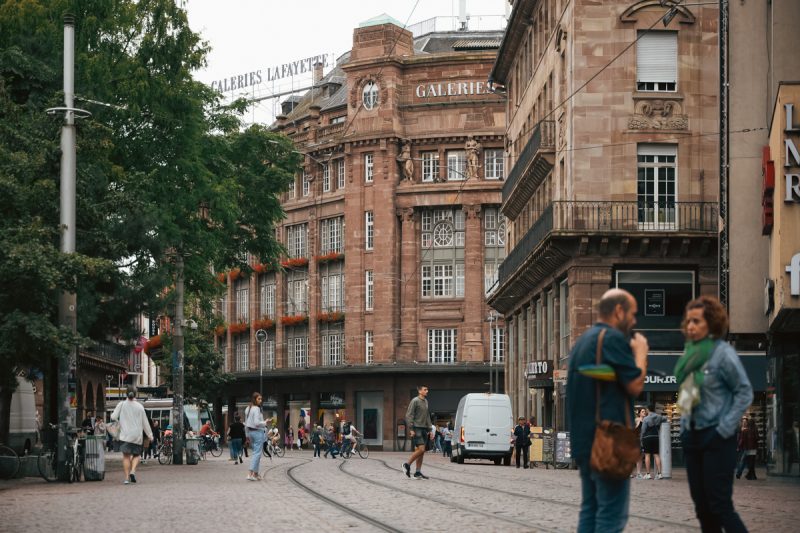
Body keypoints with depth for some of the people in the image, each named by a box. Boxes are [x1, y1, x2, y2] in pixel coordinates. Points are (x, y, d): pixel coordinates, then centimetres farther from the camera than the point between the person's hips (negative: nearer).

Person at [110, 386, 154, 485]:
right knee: (136, 455, 12)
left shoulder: (121, 405, -2)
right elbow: (145, 422, 7)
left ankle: (127, 477, -6)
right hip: (137, 436, 1)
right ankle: (133, 471, -12)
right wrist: (150, 434, 16)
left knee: (126, 456, 1)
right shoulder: (139, 406, 3)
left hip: (125, 435, -1)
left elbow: (113, 417, -5)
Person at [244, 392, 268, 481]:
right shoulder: (256, 409, -15)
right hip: (258, 432, -9)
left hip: (250, 431, 9)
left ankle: (255, 474, 16)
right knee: (257, 453, -7)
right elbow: (257, 423, -22)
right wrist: (265, 423, -7)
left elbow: (246, 423, 16)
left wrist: (247, 435, 21)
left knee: (255, 452, 15)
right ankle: (250, 474, -15)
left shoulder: (247, 409, 11)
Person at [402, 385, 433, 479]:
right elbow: (409, 415, -11)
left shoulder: (425, 401, 16)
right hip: (417, 429, -8)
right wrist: (411, 429, -17)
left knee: (421, 452, 5)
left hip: (424, 429, 8)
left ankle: (418, 472, 7)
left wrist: (429, 430, 18)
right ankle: (407, 464, 0)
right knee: (421, 449, -16)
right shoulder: (415, 401, -8)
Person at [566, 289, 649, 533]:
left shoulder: (583, 341, 17)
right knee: (612, 513, -8)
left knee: (590, 508, 11)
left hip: (583, 439, 9)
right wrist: (641, 352, 1)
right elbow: (635, 385, -15)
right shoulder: (614, 338, -12)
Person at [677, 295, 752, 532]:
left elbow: (745, 392, -10)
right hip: (692, 436, 7)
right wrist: (684, 424, 11)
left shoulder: (723, 353, -11)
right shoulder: (691, 352, 9)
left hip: (716, 438, -7)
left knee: (720, 505, -10)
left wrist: (725, 429, -14)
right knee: (702, 505, 8)